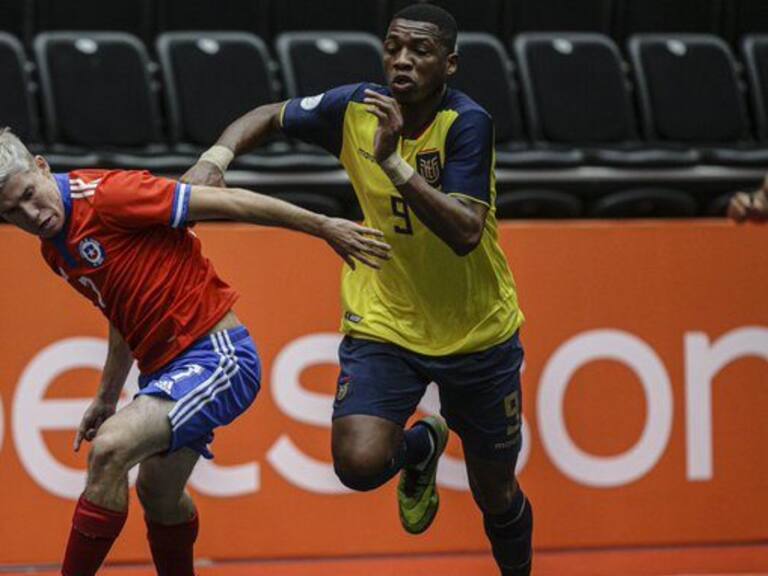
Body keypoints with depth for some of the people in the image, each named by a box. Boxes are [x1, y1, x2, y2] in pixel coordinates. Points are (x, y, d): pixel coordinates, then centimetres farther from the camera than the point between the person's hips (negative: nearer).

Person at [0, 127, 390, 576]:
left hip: (217, 355, -10)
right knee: (157, 493, 24)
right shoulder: (54, 247, 7)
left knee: (110, 448, -27)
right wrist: (107, 398, 27)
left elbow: (229, 203, -17)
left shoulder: (106, 196, -21)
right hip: (163, 368, 10)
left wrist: (324, 227, -14)